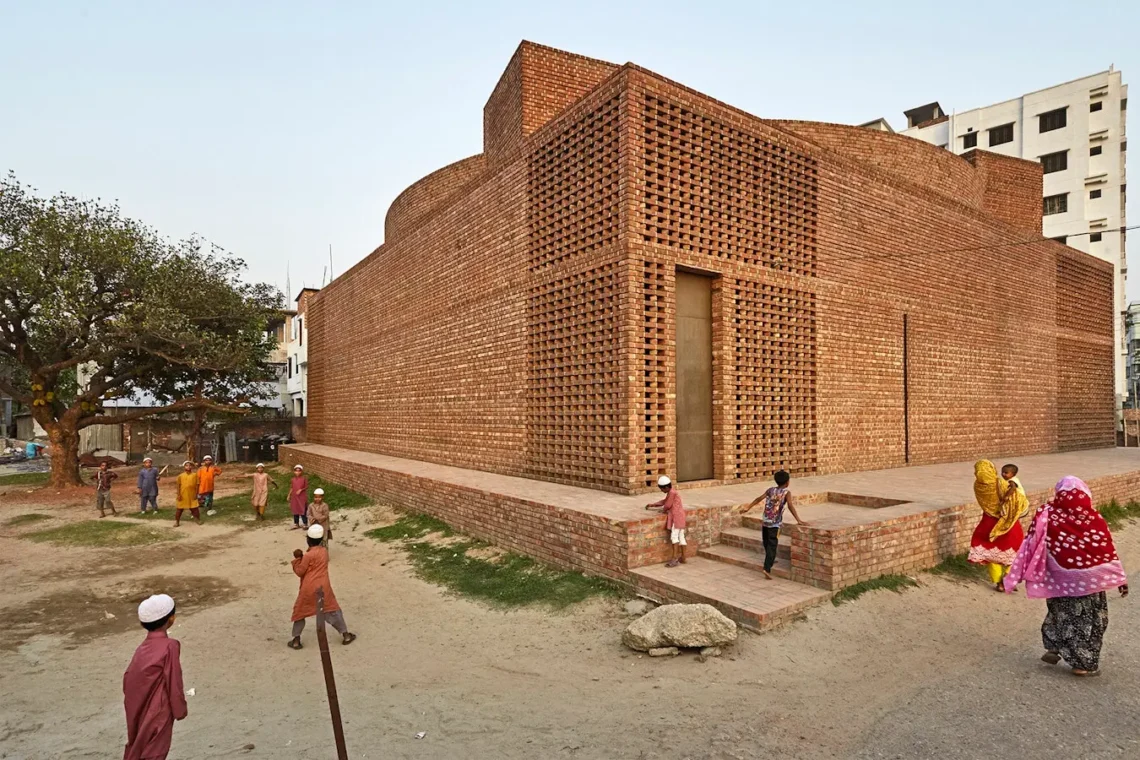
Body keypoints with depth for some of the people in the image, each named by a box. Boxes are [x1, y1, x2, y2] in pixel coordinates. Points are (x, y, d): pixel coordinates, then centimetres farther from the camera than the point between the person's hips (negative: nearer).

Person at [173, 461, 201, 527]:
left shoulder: (195, 475, -2)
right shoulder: (180, 476, -2)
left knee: (194, 508, 6)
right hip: (183, 495, 0)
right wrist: (178, 494, -6)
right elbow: (178, 486, 0)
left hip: (192, 495, 0)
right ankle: (177, 521, 18)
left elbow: (197, 485, 0)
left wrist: (196, 494, -3)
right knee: (179, 508, 8)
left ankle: (197, 519, 19)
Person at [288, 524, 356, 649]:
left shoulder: (308, 556, -14)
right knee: (333, 609, 12)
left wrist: (297, 558, 2)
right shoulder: (324, 551, 4)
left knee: (299, 611, 16)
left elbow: (299, 572, -6)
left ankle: (296, 640, 18)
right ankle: (345, 635, 11)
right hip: (323, 587, 4)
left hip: (309, 589, -4)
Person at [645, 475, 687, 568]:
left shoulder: (672, 493, -16)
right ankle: (682, 558, 17)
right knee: (681, 537, 12)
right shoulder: (671, 492, 16)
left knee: (674, 536, -14)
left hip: (676, 517, -10)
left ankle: (674, 558, -19)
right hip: (679, 517, 10)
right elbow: (664, 501, 27)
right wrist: (652, 505, 25)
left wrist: (663, 510, 5)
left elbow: (668, 505, -15)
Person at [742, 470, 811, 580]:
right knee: (772, 546, -4)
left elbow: (759, 498, -2)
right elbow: (790, 506, -22)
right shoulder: (786, 492, -7)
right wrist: (799, 520, -28)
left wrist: (748, 508, 1)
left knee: (767, 543, 22)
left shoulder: (771, 490, 7)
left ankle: (770, 560, 44)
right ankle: (767, 569, -15)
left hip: (765, 521, 5)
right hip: (775, 523, -5)